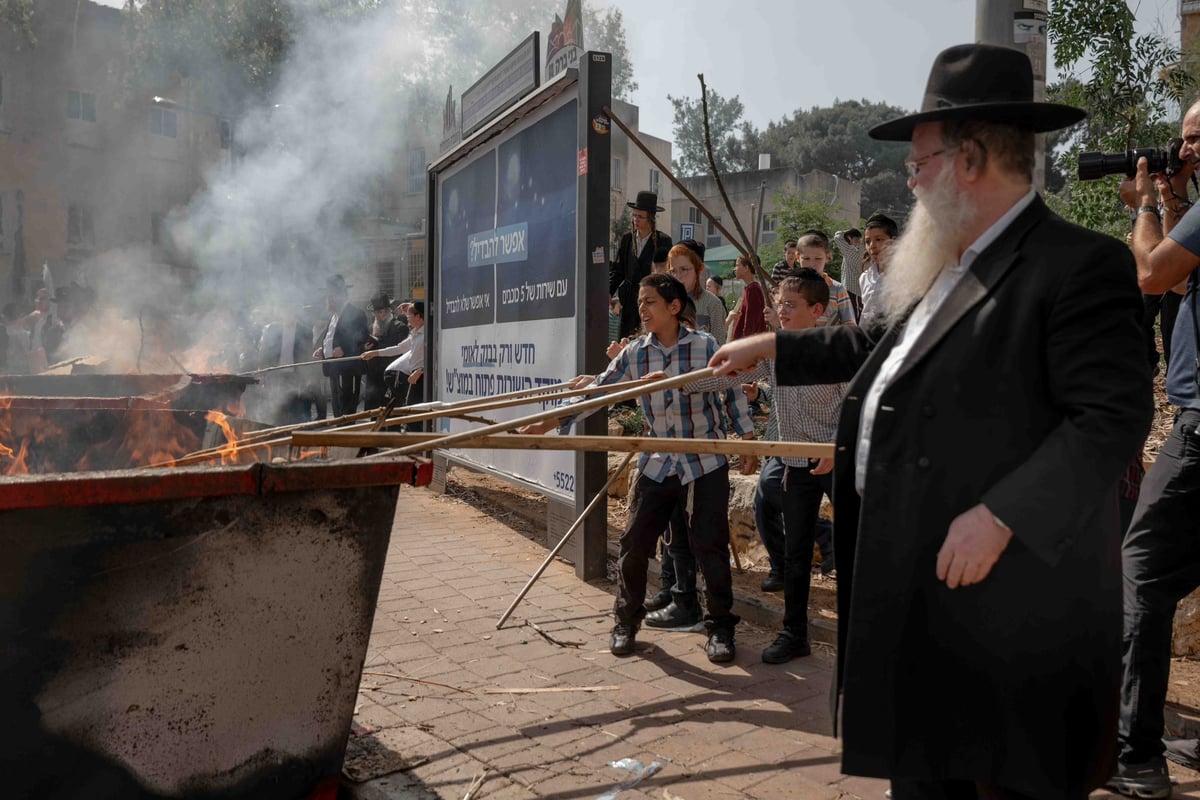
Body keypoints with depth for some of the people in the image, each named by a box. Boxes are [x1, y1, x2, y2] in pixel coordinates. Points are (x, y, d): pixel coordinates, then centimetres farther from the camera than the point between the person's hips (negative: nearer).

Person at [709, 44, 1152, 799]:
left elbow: (1115, 416, -21)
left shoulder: (1081, 265, -14)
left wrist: (1001, 515, -27)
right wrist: (773, 346, 30)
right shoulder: (950, 270, 14)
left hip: (1001, 588, -9)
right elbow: (884, 345, 28)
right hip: (912, 580, 9)